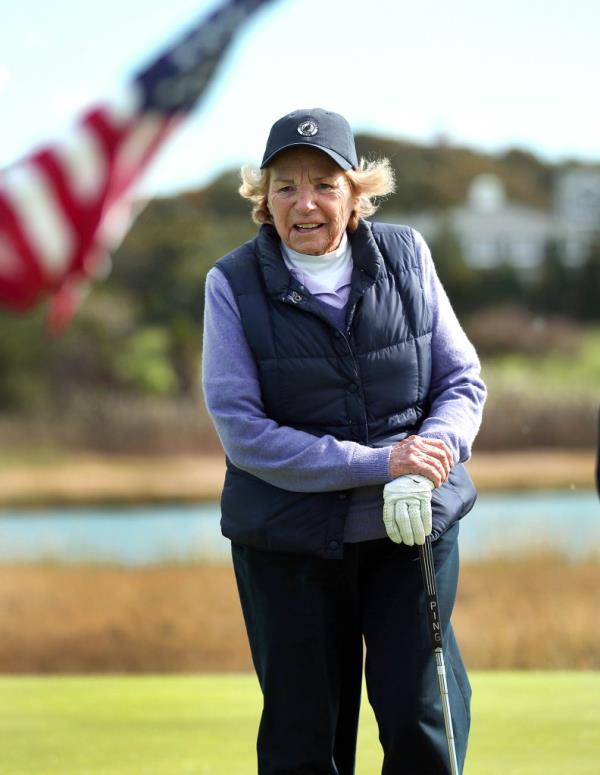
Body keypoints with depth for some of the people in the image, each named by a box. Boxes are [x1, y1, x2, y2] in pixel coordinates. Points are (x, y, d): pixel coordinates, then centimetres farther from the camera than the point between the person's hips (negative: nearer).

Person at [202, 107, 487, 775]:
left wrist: (424, 466, -16)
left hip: (415, 524, 1)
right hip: (289, 540, -1)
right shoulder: (235, 283, -5)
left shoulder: (405, 257, 2)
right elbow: (242, 431, -11)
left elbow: (462, 380, 5)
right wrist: (378, 463, -19)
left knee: (419, 715, -7)